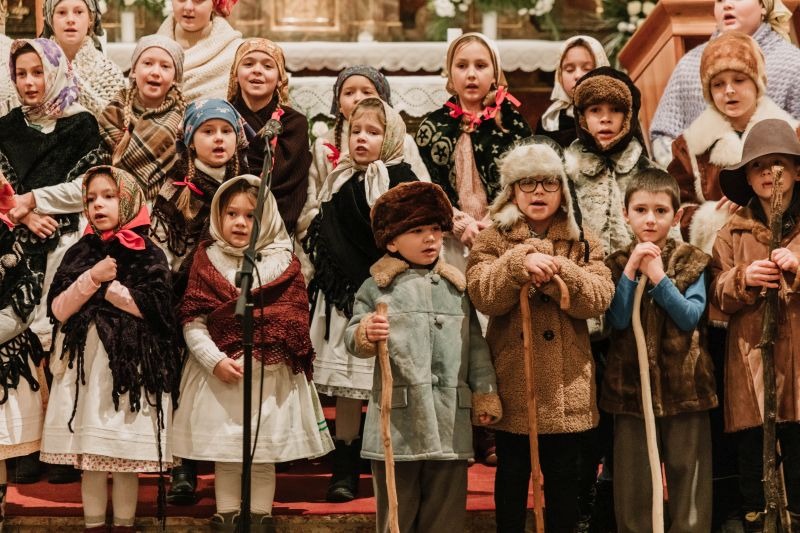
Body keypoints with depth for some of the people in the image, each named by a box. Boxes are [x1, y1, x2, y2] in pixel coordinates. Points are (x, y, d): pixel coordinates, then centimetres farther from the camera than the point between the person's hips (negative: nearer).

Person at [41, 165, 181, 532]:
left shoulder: (148, 254, 0)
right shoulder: (79, 253, 10)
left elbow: (152, 306, -13)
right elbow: (58, 310, 2)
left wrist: (105, 285, -8)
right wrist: (92, 278, -11)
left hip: (131, 365, -3)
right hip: (85, 363, 3)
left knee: (126, 457, 2)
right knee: (89, 457, 7)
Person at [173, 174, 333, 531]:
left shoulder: (284, 263, 2)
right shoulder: (207, 261, 3)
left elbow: (297, 323, -1)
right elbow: (192, 321, -2)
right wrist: (215, 360, -13)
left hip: (272, 375, -1)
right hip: (219, 374, 1)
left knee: (265, 453, 7)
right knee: (223, 453, 9)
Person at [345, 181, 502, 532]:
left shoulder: (456, 287, 12)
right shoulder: (377, 286, 3)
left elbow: (475, 345, 13)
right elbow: (352, 339, 0)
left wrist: (485, 393, 10)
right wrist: (366, 334, -22)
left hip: (451, 423, 3)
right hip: (397, 420, -2)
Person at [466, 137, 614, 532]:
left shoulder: (583, 243, 6)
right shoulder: (492, 240, 1)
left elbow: (599, 299, -8)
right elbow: (483, 295, -14)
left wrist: (558, 273, -22)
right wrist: (520, 263, -28)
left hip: (566, 384, 1)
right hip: (512, 380, -1)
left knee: (563, 476, 10)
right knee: (511, 475, 10)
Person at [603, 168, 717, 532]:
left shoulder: (692, 262, 0)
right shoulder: (615, 264, 3)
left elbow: (690, 317, -11)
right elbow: (618, 319, -9)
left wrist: (658, 277, -18)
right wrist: (631, 269, -16)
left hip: (684, 383, -1)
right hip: (631, 384, 1)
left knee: (688, 476, 7)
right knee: (633, 480, 8)